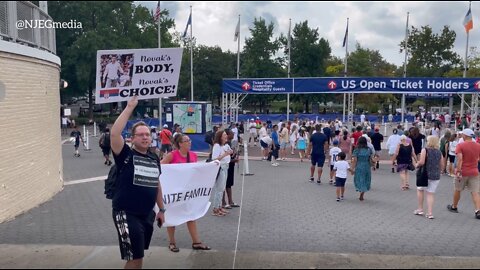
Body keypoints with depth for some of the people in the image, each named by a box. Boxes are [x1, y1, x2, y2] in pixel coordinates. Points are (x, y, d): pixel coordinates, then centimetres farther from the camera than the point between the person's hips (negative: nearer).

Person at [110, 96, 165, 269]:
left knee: (138, 255, 19)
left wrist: (161, 209, 19)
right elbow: (114, 134, -27)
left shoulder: (154, 160, 8)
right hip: (126, 214, -6)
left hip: (147, 215, 6)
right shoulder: (126, 155, -9)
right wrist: (129, 108, -25)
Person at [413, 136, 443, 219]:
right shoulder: (439, 152, 5)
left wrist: (417, 165, 0)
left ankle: (420, 209, 20)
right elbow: (442, 165, 9)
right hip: (436, 176, 4)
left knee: (420, 190, 18)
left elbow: (421, 162, -19)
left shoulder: (425, 150, -10)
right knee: (430, 193, 9)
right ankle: (430, 213, 4)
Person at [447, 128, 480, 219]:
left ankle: (454, 207, 29)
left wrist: (458, 171, -21)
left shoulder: (460, 145, -12)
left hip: (463, 172, -3)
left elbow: (460, 159, -21)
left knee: (458, 190, 14)